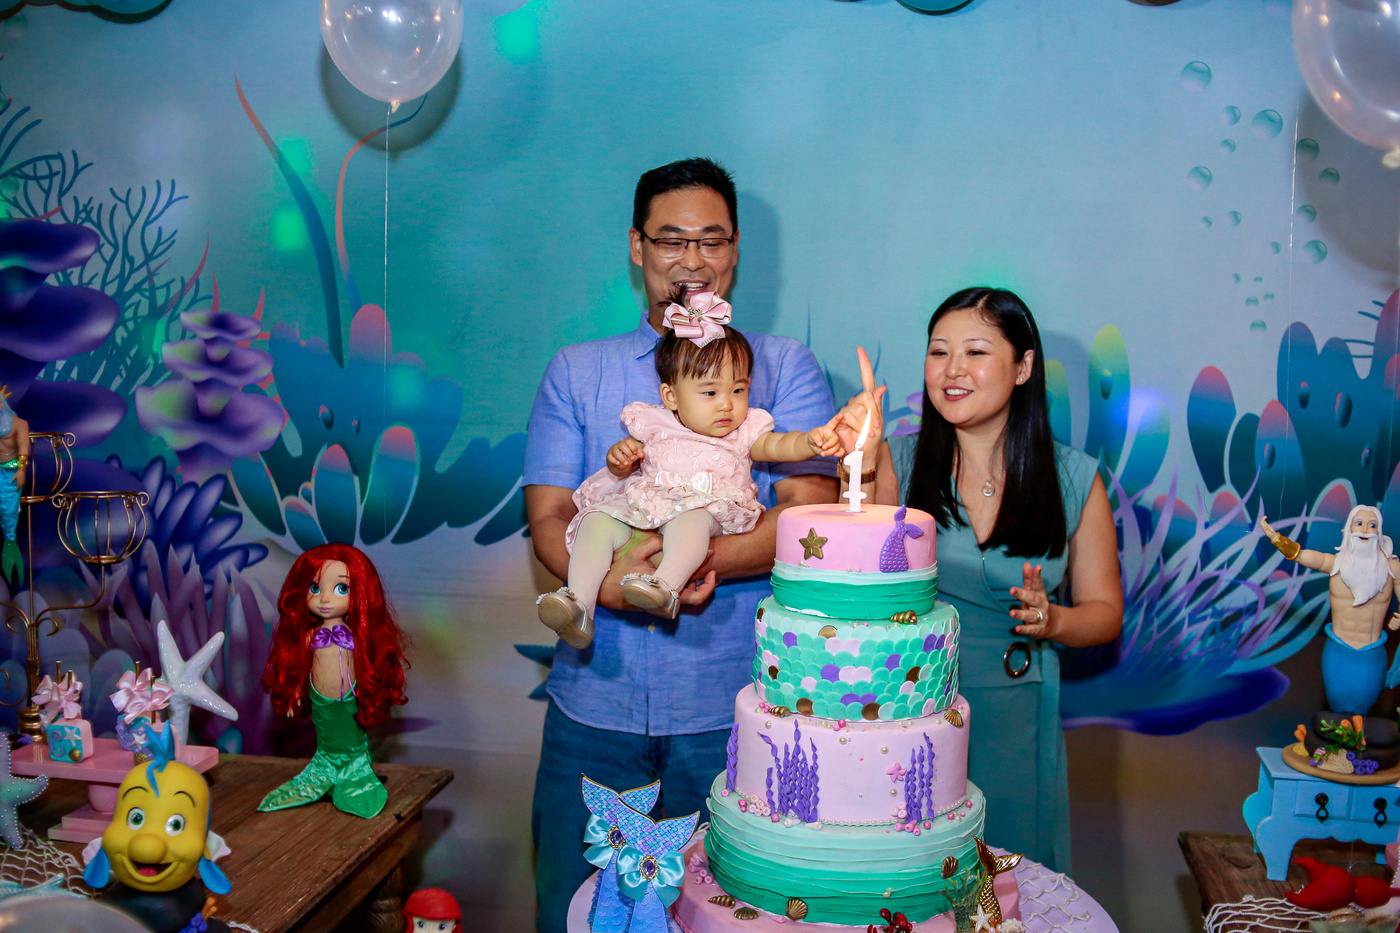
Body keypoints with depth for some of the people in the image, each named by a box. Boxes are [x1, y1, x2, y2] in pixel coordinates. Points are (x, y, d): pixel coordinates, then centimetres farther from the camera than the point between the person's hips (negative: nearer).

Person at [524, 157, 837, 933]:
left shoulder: (785, 366, 6)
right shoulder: (576, 371, 11)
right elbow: (548, 520, 2)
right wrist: (611, 582, -20)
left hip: (733, 703, -1)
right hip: (596, 700, 2)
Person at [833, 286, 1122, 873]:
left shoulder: (1074, 480, -2)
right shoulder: (900, 461, -2)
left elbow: (1105, 610, 6)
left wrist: (1051, 621, -15)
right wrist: (861, 470, -22)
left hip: (1014, 721, 0)